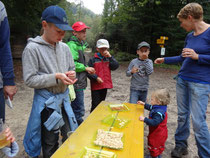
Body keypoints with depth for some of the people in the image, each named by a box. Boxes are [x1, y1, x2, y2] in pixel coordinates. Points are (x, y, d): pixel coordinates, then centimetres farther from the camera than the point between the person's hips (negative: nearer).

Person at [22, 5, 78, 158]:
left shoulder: (64, 47, 3)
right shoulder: (32, 48, -13)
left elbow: (72, 69, 12)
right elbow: (30, 80, -15)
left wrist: (71, 76, -11)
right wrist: (56, 77, -23)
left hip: (64, 97, 6)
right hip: (47, 101, -5)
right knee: (50, 143, 12)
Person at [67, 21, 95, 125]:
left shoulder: (79, 45, 17)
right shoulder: (72, 45, -16)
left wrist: (87, 69, 9)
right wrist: (85, 68, -16)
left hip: (79, 83, 11)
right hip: (76, 84, -11)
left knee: (74, 110, 21)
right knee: (79, 111, -2)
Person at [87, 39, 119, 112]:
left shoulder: (108, 59, 5)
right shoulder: (93, 60, -5)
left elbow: (115, 66, -8)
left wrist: (110, 57, -14)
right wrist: (96, 78, -18)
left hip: (105, 85, 4)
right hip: (96, 86, -4)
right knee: (95, 105, 0)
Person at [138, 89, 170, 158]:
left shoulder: (159, 112, -35)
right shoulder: (158, 108, -4)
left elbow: (154, 122, -41)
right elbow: (151, 107, 16)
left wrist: (144, 119, -41)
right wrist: (144, 104, 15)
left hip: (157, 134, -10)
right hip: (157, 133, 10)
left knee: (154, 147, 11)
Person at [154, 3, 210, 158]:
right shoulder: (190, 36, 10)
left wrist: (197, 56, -20)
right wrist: (164, 60, 23)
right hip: (183, 79, 7)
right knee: (182, 115, 12)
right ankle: (181, 145, 29)